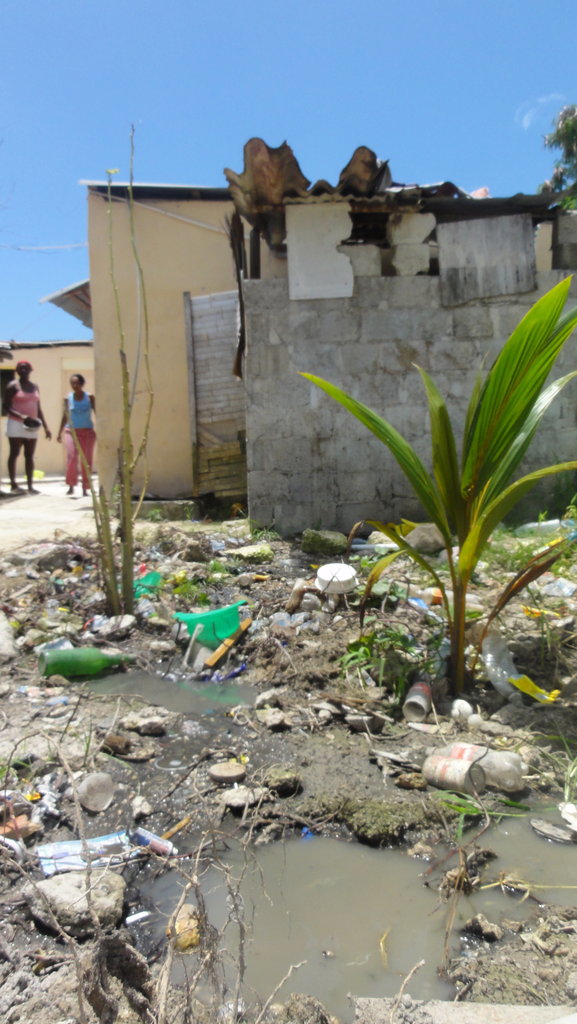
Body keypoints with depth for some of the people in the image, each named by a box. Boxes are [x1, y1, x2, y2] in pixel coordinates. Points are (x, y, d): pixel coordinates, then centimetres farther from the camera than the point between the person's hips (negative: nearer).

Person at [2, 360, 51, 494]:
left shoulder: (34, 386, 14)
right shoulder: (13, 386, -3)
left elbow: (38, 408, 19)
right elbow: (5, 407, -9)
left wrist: (45, 426, 13)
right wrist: (22, 417, -23)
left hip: (31, 426, 5)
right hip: (16, 424, -5)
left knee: (30, 455, 5)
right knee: (14, 454, -3)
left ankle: (30, 485, 8)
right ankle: (13, 484, 0)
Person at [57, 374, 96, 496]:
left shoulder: (89, 397, 0)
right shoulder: (68, 399, 3)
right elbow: (65, 417, 11)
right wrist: (60, 433, 11)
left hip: (87, 431, 0)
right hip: (71, 431, 0)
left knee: (86, 461, 1)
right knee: (71, 456, -18)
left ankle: (85, 488, 10)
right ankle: (71, 486, -9)